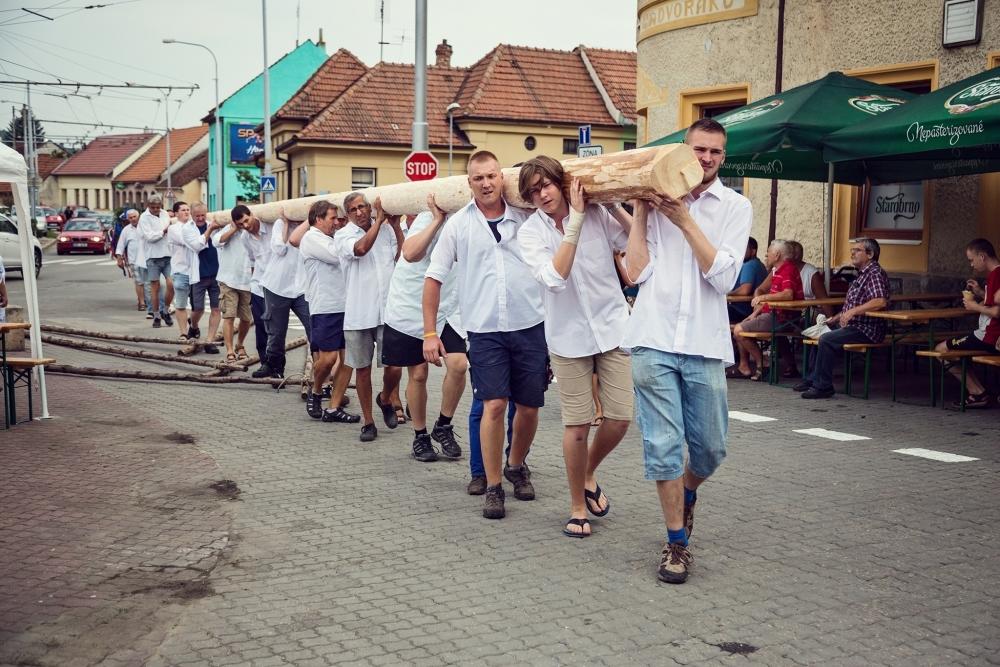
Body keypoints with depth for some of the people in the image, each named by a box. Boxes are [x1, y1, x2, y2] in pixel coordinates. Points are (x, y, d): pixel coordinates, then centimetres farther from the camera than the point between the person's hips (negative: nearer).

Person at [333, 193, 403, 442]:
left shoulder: (388, 230, 8)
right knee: (362, 369, 7)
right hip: (358, 314, -1)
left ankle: (385, 399, 29)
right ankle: (368, 422, 20)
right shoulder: (343, 235, 1)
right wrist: (379, 219, -11)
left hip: (387, 311, 1)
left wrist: (395, 225, -3)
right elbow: (361, 248, -19)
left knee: (394, 367, -4)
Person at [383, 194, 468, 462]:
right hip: (410, 310, -3)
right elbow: (410, 253, -33)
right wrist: (438, 218, -34)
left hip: (447, 310, 3)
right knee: (417, 375, 5)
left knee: (458, 364, -16)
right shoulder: (427, 219, -15)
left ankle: (443, 426, 6)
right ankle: (420, 436, 23)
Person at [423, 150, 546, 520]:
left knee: (529, 406, 7)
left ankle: (516, 466, 34)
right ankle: (493, 487, 5)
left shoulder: (525, 217, 3)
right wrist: (430, 332, -1)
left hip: (531, 325, 2)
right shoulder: (458, 224, 1)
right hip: (485, 330, -2)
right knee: (494, 405, -9)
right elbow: (433, 278, 4)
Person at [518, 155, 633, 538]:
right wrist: (576, 220, -22)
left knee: (620, 417, -1)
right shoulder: (531, 232, -6)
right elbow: (554, 277, -22)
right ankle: (577, 506, 19)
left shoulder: (598, 213, -1)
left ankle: (588, 475, 29)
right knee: (577, 424, 0)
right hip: (569, 336, -2)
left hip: (613, 328, 2)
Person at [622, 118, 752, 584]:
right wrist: (640, 211, -1)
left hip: (704, 346, 1)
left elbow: (724, 277, -8)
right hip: (654, 340, 0)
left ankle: (686, 494, 42)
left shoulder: (735, 206, 5)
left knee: (710, 449, 9)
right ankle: (677, 542, 14)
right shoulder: (657, 199, 7)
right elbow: (636, 273, 0)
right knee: (663, 446, 0)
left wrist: (685, 221, -11)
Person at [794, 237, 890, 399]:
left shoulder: (875, 273, -14)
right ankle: (812, 379, 17)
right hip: (852, 325, 11)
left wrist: (852, 312, -30)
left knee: (826, 339, -25)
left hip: (866, 330, -11)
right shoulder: (862, 273, 19)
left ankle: (823, 386, -18)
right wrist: (837, 317, 17)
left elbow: (881, 301, -30)